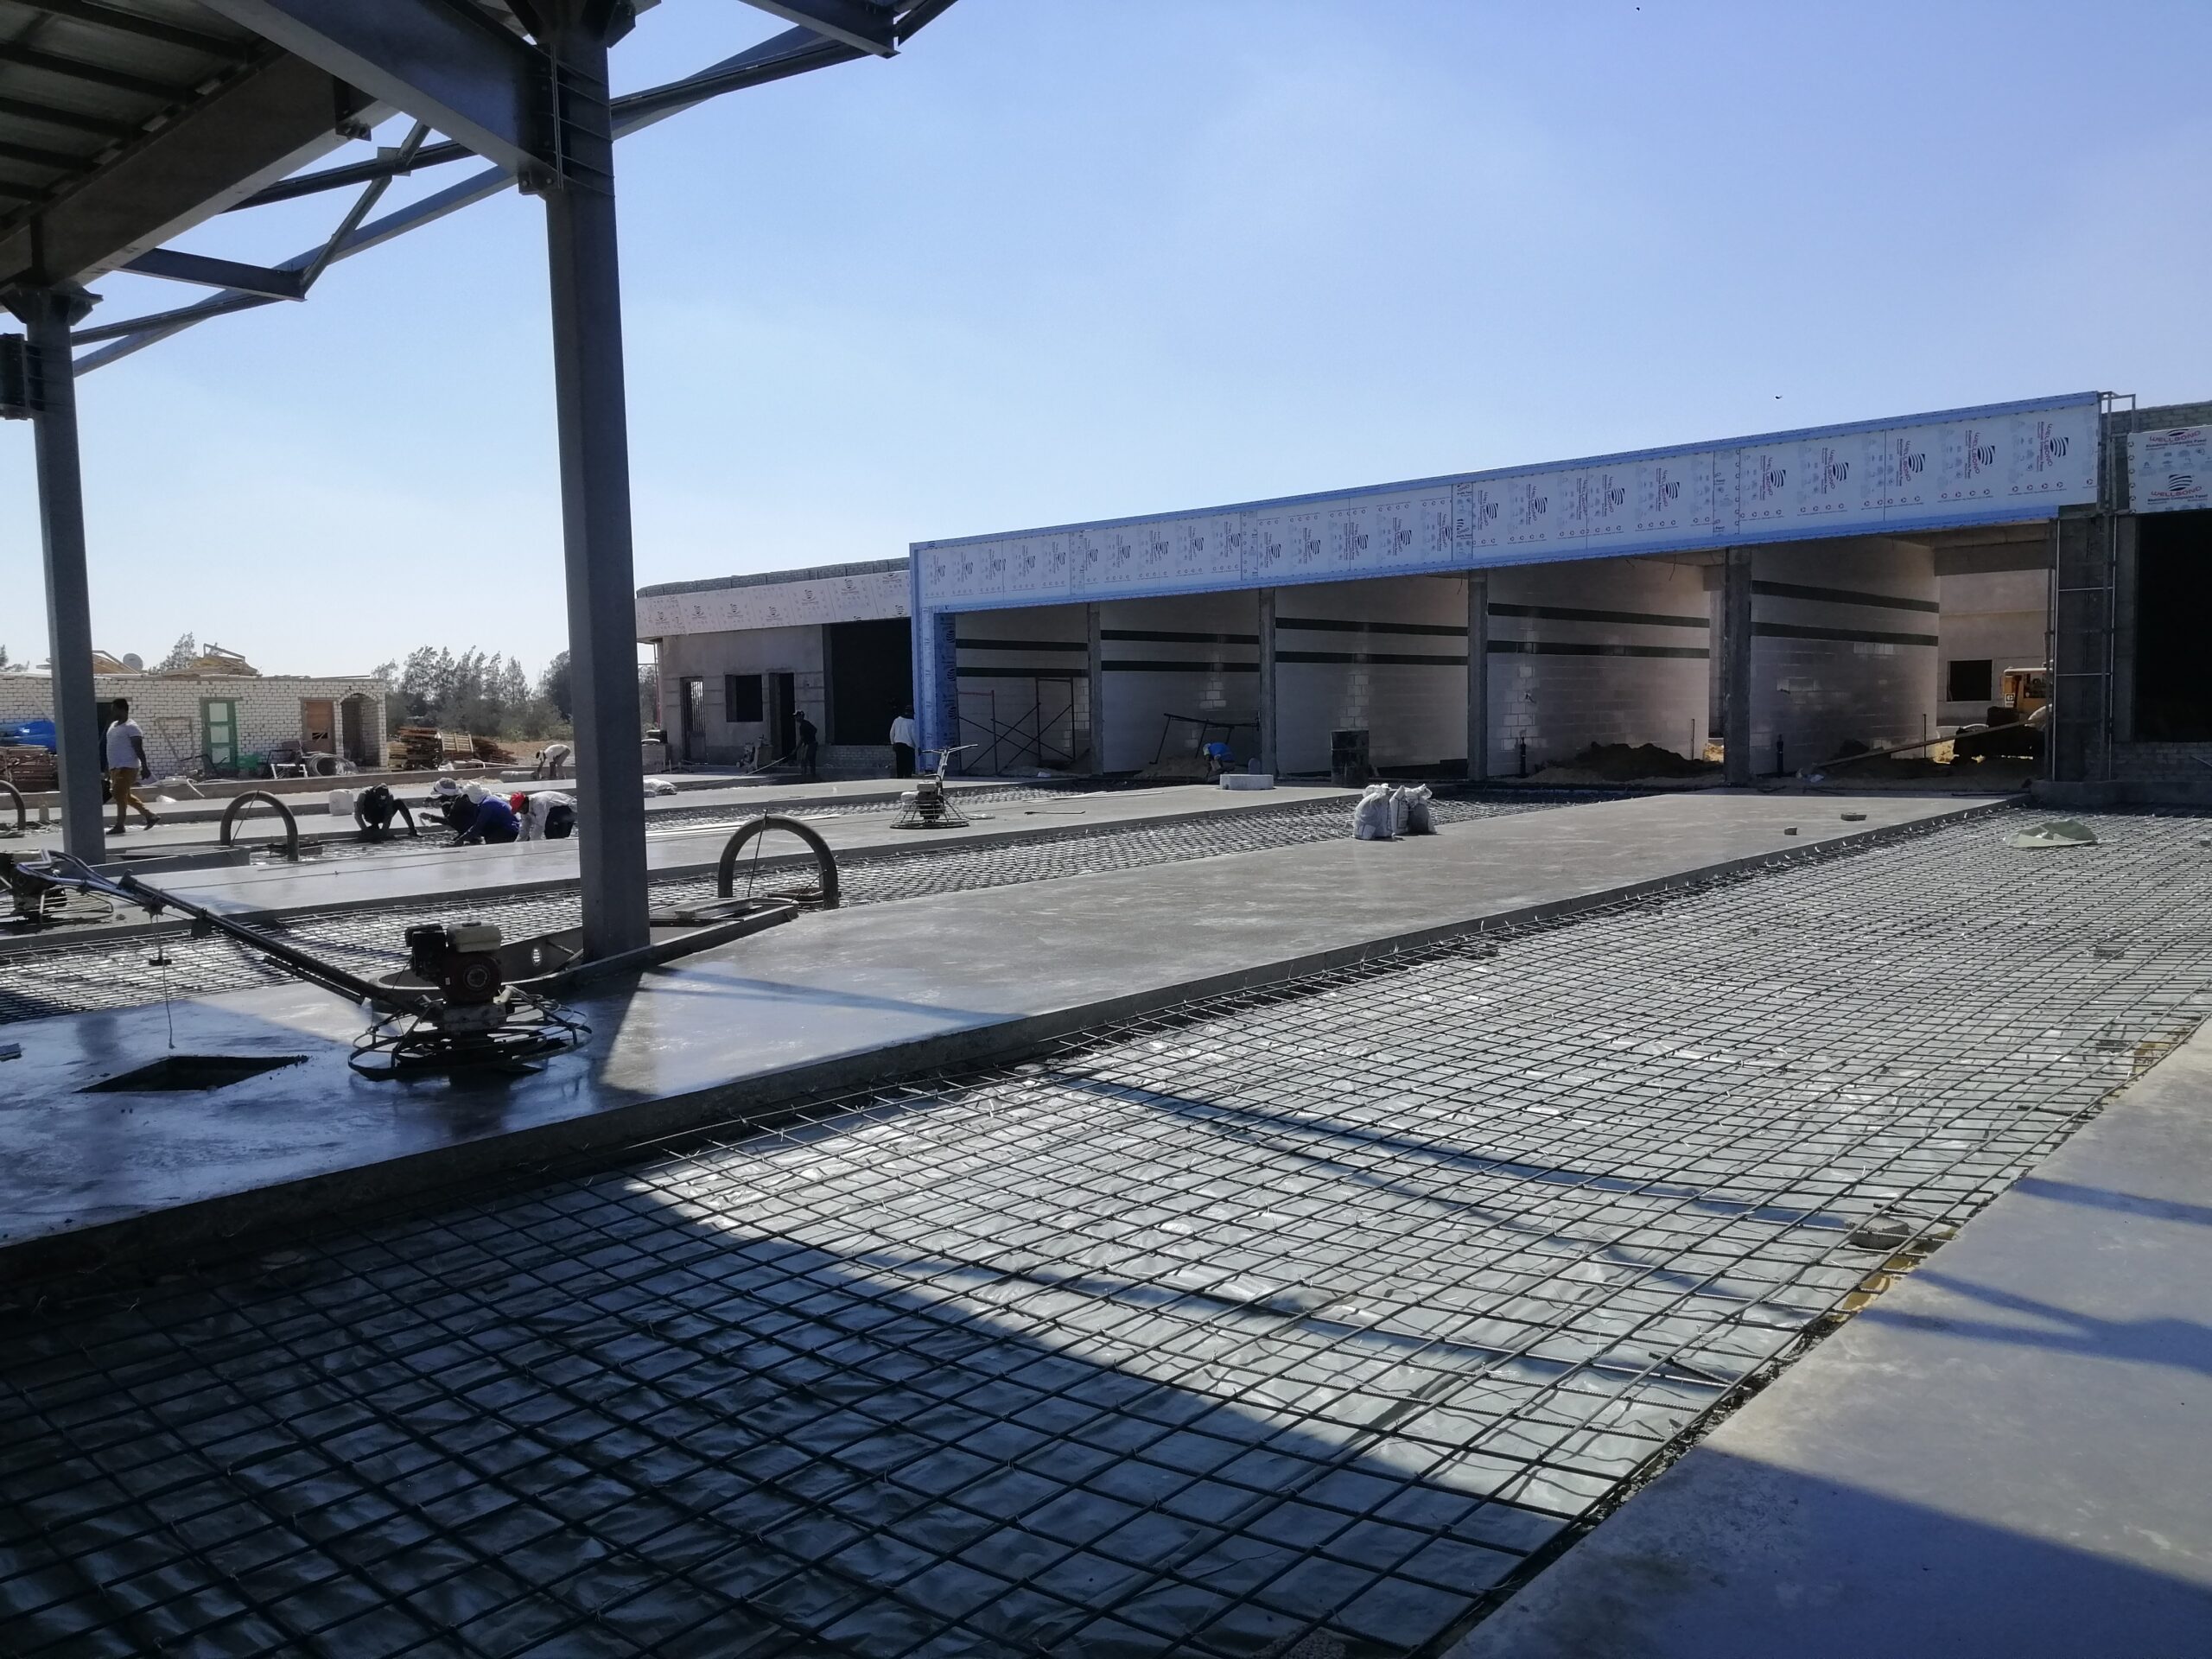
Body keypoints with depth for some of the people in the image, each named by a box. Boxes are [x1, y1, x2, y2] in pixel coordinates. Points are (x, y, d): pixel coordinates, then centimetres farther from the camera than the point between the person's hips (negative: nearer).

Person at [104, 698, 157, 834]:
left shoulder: (131, 727, -11)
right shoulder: (113, 725, 16)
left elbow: (139, 748, -16)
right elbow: (112, 748, 23)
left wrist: (144, 767, -21)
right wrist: (108, 769, 23)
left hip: (127, 767, -10)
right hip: (116, 767, 10)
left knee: (119, 794, -11)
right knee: (125, 795, 13)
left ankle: (120, 825, -7)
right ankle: (149, 815, 21)